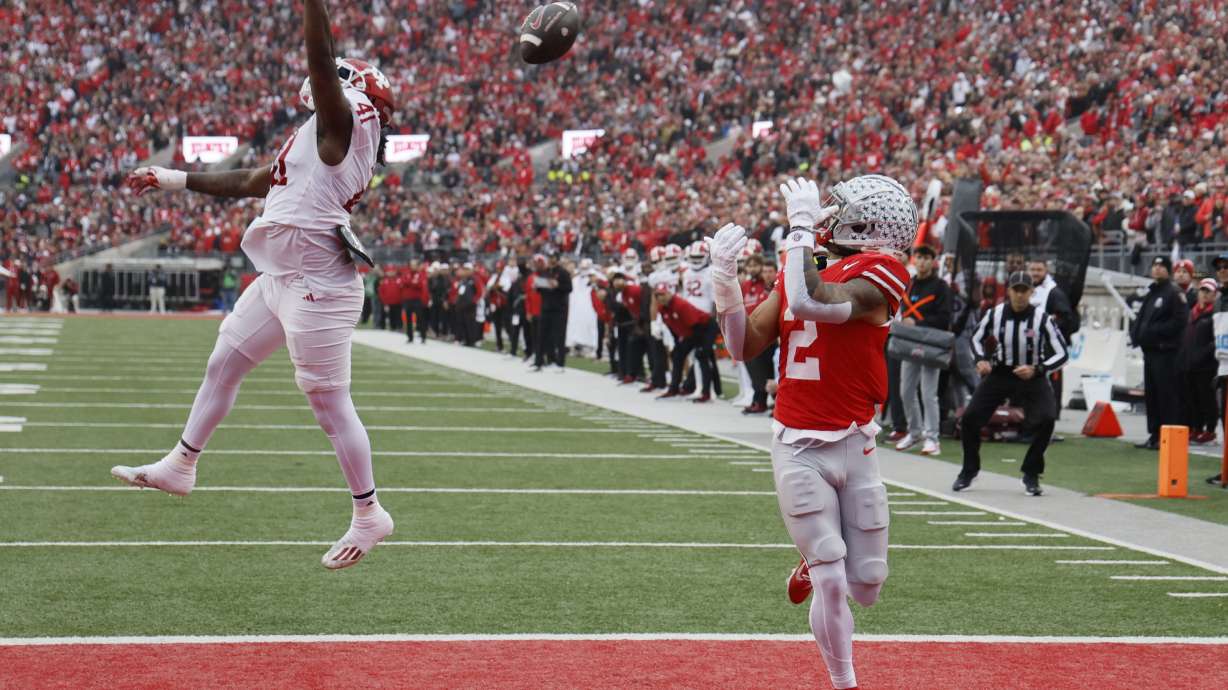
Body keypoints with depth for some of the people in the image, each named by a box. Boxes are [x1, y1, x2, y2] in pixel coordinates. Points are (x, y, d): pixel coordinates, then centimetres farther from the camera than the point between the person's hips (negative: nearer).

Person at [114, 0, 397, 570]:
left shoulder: (346, 122, -6)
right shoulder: (319, 140, 21)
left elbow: (319, 57, -21)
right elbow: (251, 182, 31)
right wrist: (173, 180, 36)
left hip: (315, 283, -10)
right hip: (281, 279, 10)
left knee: (328, 399, -5)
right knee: (224, 363, 19)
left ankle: (369, 514, 3)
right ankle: (180, 466, 32)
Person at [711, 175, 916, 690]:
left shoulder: (876, 273, -10)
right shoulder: (797, 272, 9)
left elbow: (811, 303, -27)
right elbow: (745, 347, 11)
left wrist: (802, 227, -19)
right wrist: (725, 278, 0)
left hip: (854, 448, -2)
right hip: (798, 450, 2)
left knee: (866, 589, 6)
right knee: (831, 585, -6)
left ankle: (815, 563, 39)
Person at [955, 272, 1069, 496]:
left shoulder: (1042, 318, -17)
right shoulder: (994, 314, -10)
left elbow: (1062, 354, -13)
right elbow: (976, 339, 9)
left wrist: (1037, 370, -26)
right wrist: (981, 360, -10)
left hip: (1031, 377, -2)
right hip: (998, 374, 2)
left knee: (1045, 420, -22)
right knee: (969, 418, -8)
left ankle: (1031, 475, -3)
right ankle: (969, 471, 16)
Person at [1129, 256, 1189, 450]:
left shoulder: (1174, 293, -8)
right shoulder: (1151, 294, 20)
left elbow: (1180, 320, -17)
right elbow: (1141, 318, 26)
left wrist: (1154, 331, -17)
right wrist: (1136, 331, 5)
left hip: (1165, 352, -9)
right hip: (1149, 350, 9)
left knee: (1167, 394, -9)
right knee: (1151, 394, 11)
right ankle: (1154, 435, 16)